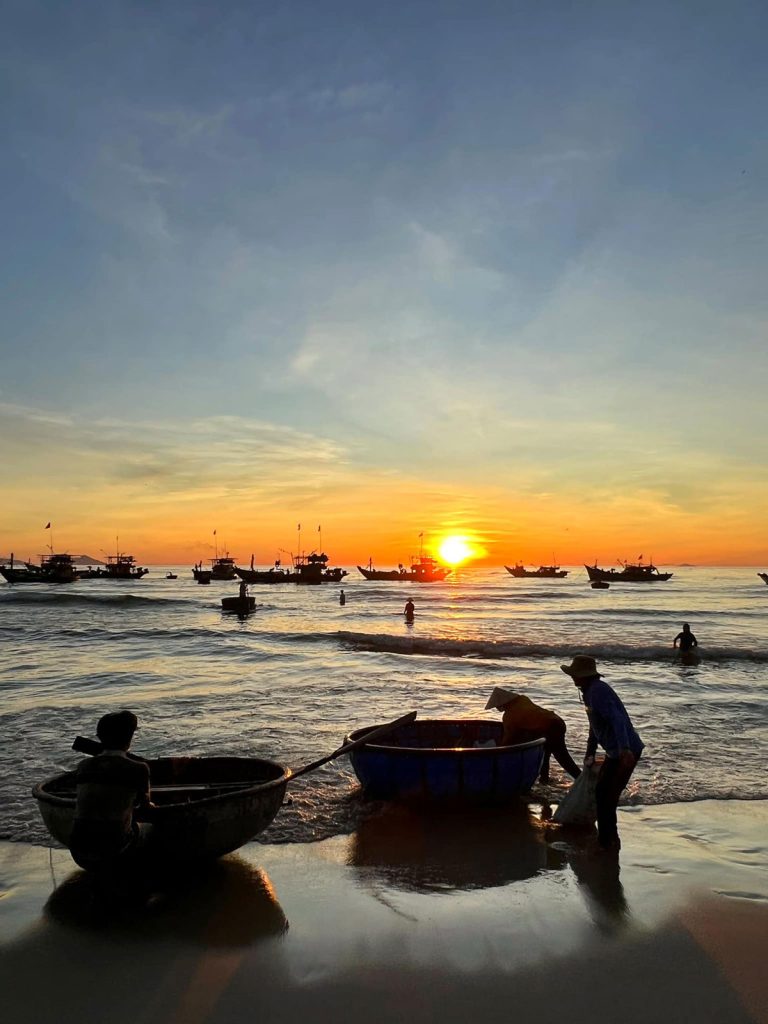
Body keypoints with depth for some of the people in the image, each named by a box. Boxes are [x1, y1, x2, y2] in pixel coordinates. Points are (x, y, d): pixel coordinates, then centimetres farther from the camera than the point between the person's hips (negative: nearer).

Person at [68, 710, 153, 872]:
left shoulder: (83, 766, 5)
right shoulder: (138, 768, -6)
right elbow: (144, 805, 13)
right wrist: (149, 805, 37)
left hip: (80, 856, 4)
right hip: (114, 854, -4)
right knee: (150, 828, 25)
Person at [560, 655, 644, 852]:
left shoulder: (598, 691, -19)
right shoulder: (590, 691, 14)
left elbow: (617, 719, -32)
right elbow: (595, 725, 25)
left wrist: (625, 749, -42)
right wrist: (590, 754, 30)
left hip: (625, 753, -11)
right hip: (616, 752, 11)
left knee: (606, 797, -4)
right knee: (602, 793, 19)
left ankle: (608, 842, 7)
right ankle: (608, 840, 33)